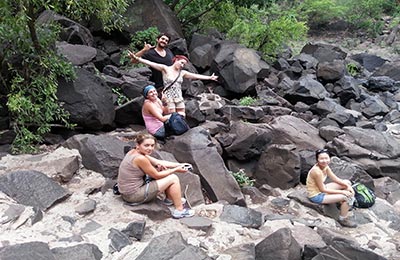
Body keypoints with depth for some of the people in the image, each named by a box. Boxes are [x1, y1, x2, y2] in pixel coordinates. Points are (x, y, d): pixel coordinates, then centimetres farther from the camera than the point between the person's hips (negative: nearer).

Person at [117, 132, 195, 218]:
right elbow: (157, 176, -14)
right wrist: (176, 170, -5)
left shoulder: (134, 152, 4)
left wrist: (179, 165, -1)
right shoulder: (140, 158, -25)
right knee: (173, 179, -5)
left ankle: (169, 198, 27)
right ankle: (179, 211, 4)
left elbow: (160, 162, 6)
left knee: (162, 168, 17)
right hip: (134, 196, -9)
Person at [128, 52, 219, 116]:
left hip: (179, 98, 5)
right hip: (168, 98, -5)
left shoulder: (182, 73, 9)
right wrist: (137, 58, -23)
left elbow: (197, 76, 14)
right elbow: (151, 63, -14)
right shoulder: (165, 69, -4)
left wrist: (210, 77, 15)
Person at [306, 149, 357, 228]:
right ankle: (343, 219, 3)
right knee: (345, 197, -18)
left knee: (347, 182, 10)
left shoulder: (325, 166, -6)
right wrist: (342, 192, -19)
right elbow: (323, 189, -24)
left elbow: (335, 178, 5)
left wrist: (348, 186, -9)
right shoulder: (317, 171, -31)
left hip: (321, 188, 9)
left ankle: (345, 205, 22)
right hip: (316, 195, -9)